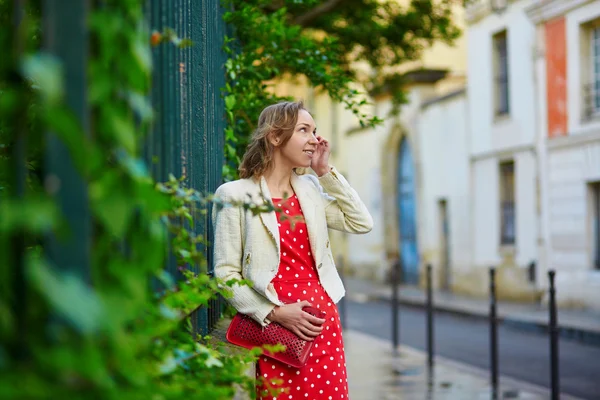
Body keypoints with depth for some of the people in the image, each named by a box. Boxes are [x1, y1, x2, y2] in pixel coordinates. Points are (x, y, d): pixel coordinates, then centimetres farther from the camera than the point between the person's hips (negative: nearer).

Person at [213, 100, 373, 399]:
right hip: (274, 327, -5)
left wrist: (325, 172, 4)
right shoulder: (236, 195, -5)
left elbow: (362, 223, 6)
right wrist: (275, 313, -15)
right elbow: (226, 273, -7)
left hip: (322, 321, 5)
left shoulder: (310, 189, 12)